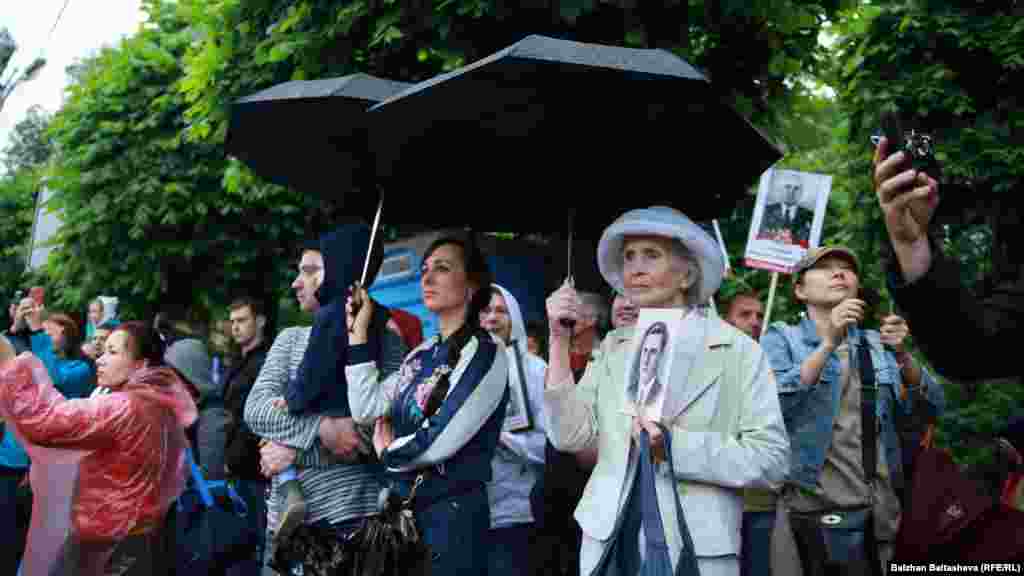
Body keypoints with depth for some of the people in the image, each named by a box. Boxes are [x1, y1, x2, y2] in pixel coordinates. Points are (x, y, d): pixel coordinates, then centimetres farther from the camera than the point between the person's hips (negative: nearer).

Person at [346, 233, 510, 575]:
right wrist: (358, 330, 2)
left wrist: (387, 451, -2)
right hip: (403, 506, 7)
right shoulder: (422, 354, 10)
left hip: (453, 511, -7)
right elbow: (366, 409, 0)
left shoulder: (485, 354, -13)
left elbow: (439, 442, -21)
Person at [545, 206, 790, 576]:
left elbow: (772, 461, -10)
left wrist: (676, 445, -20)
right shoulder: (613, 347, 5)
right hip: (608, 543, 3)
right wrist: (559, 341, -9)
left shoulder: (736, 350, -5)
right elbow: (570, 437, -3)